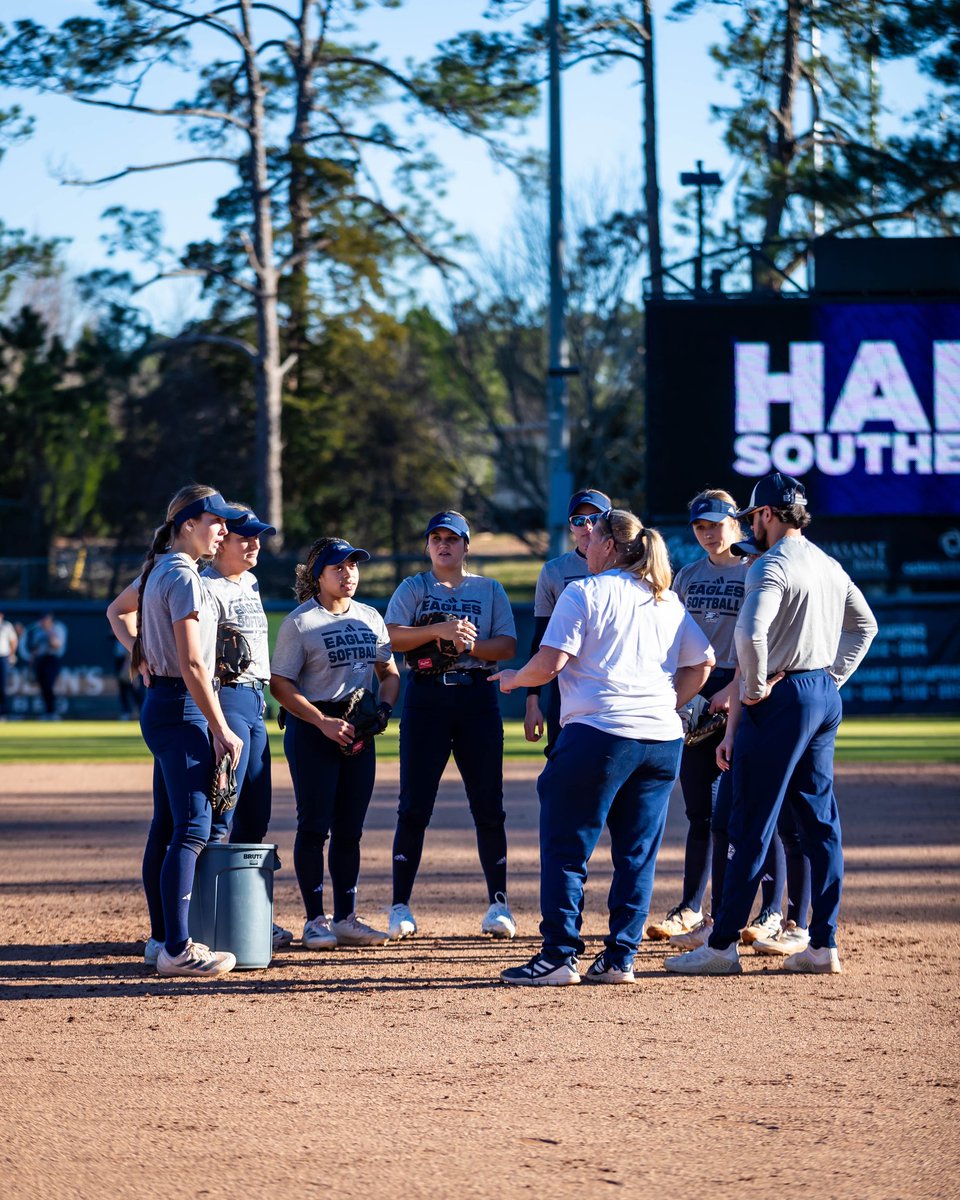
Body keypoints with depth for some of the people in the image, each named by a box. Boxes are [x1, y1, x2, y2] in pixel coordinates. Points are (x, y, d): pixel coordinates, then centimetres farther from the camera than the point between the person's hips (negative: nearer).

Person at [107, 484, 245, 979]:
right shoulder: (183, 577, -16)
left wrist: (144, 656, 19)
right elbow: (192, 664, -21)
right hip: (182, 709, -10)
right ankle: (176, 949, -16)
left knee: (166, 827, 13)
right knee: (194, 828, -12)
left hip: (159, 706, 10)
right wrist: (220, 729, -19)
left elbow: (117, 611, 32)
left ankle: (162, 938, 19)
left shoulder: (157, 571, 13)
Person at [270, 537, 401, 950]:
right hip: (312, 730, -6)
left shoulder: (370, 618, 12)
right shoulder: (300, 622, -6)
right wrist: (324, 722, -18)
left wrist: (384, 707, -2)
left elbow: (389, 672, 19)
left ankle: (347, 919, 13)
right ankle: (315, 920, 1)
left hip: (358, 731, 6)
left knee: (350, 829, 8)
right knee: (315, 826, -4)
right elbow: (280, 684, -9)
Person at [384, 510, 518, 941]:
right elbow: (393, 636, -5)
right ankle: (400, 906, 0)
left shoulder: (490, 590, 14)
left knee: (489, 806, -1)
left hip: (477, 697, 1)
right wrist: (440, 630, -19)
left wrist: (472, 644, -15)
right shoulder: (412, 589, 11)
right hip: (426, 696, -1)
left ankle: (498, 904, 7)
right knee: (414, 805, -4)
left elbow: (507, 645, 3)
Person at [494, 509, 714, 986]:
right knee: (637, 853, 10)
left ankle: (559, 955, -4)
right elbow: (701, 663, 15)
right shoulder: (669, 601, 17)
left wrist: (512, 679, 9)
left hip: (598, 733, -6)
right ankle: (620, 957, 8)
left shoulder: (584, 593, -2)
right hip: (664, 739, 6)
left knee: (565, 847, 0)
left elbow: (551, 661, -8)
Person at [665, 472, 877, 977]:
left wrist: (755, 685, -15)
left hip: (782, 699, -9)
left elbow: (751, 632, -29)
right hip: (826, 698, 9)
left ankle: (722, 947, -3)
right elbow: (864, 625, 25)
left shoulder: (772, 566, -14)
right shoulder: (830, 565, 14)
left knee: (751, 825, -5)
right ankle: (824, 946, 10)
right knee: (821, 823, 10)